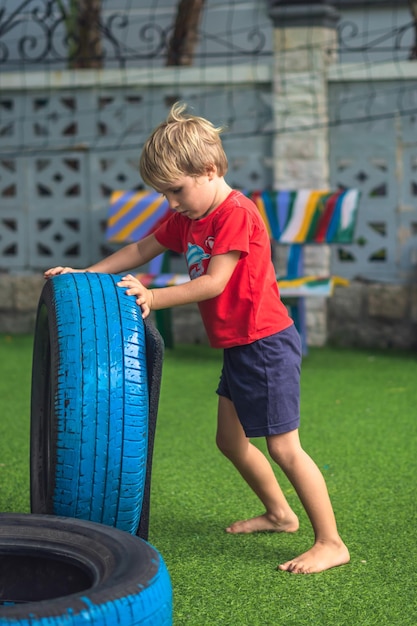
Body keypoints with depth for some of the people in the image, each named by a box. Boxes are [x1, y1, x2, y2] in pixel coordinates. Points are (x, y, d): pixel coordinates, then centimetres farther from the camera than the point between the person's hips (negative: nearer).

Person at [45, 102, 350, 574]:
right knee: (230, 439, 17)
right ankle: (279, 514, 34)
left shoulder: (235, 212, -18)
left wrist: (154, 298, -19)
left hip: (266, 342, -10)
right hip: (238, 346, 10)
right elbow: (141, 250, 16)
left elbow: (214, 282, -22)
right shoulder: (187, 217, 11)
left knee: (283, 446, -9)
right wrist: (86, 275, 7)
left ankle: (331, 543, -3)